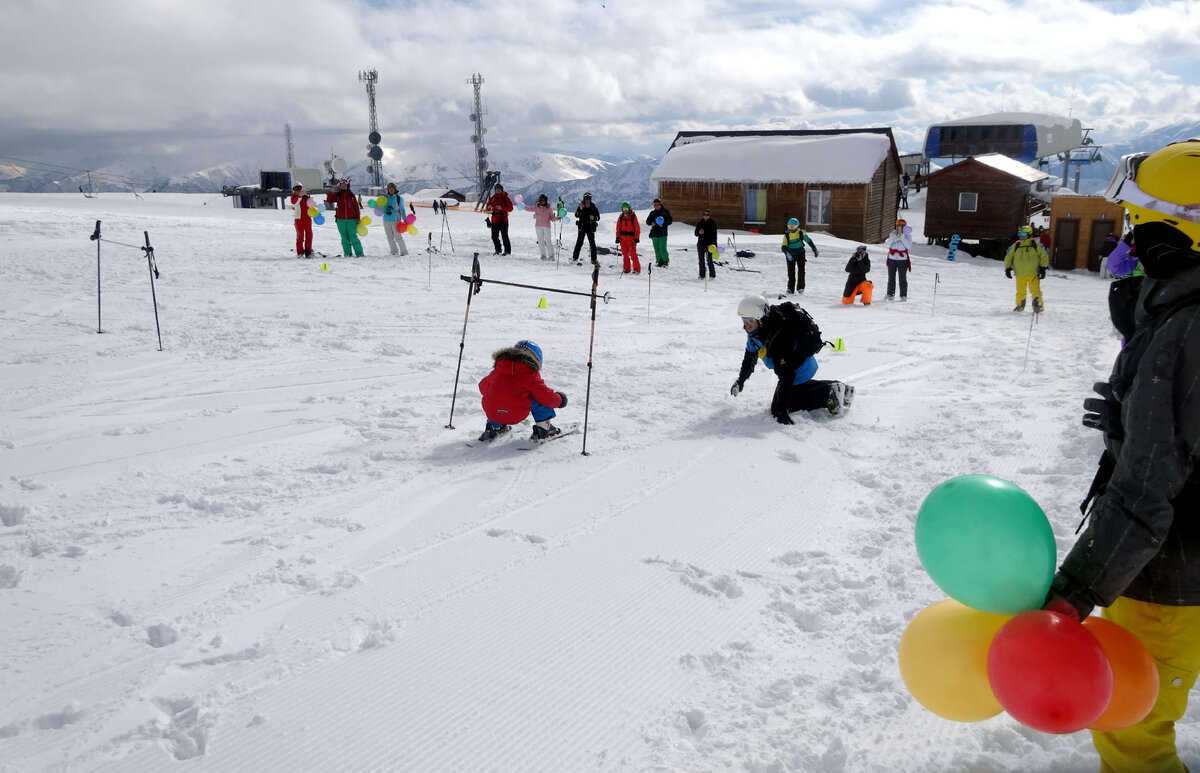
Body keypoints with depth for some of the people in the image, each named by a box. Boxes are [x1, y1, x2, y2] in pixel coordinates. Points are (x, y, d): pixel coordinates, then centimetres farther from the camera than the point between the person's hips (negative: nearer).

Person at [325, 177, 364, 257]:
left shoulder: (351, 195, 5)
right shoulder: (337, 195, 7)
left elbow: (356, 207, 6)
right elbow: (329, 200, -4)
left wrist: (357, 218, 2)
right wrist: (332, 192, -13)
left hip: (351, 219, -2)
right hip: (341, 220, 2)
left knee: (353, 237, -6)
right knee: (344, 237, 5)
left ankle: (359, 253, -3)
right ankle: (347, 253, 10)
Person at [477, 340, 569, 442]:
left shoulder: (496, 372, 10)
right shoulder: (531, 375, -4)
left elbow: (483, 386, 23)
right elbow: (547, 397, -3)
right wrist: (559, 400, 20)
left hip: (492, 414, 5)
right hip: (516, 416, -5)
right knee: (539, 396, 11)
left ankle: (494, 426, 27)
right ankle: (543, 427, 9)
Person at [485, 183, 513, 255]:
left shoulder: (505, 197, 1)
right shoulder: (492, 198, 14)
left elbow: (510, 208, -7)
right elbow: (487, 208, 16)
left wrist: (501, 208, -20)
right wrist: (489, 207, -9)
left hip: (503, 219, -5)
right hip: (495, 219, 5)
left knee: (504, 235, -9)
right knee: (494, 236, 5)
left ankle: (508, 250, -4)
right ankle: (498, 250, 19)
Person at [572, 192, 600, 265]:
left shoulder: (593, 208, 4)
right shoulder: (580, 207, 1)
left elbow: (598, 217, 9)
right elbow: (577, 215, -12)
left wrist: (594, 218, -13)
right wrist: (580, 209, -27)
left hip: (591, 228, 1)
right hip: (582, 227, -1)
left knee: (592, 244, 1)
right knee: (579, 243, -1)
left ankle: (594, 259, 5)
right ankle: (575, 257, 8)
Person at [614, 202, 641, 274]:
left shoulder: (633, 217, -3)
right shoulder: (621, 217, 9)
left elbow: (637, 228, -3)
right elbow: (618, 227, 14)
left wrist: (637, 238, -9)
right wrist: (617, 237, 8)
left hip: (631, 238, -4)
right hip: (622, 238, 4)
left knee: (633, 254, -9)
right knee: (625, 254, 6)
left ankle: (637, 269, -7)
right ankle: (626, 269, 14)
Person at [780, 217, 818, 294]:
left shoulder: (801, 233, -9)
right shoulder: (786, 235, -8)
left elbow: (809, 241, 3)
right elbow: (783, 246, -13)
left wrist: (815, 250, 8)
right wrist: (787, 253, -33)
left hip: (800, 254, -1)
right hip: (790, 255, 1)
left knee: (801, 271, -9)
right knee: (791, 272, 3)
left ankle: (800, 288, -5)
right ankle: (790, 288, 11)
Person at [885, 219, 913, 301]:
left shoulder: (907, 235, -1)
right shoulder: (892, 234, 6)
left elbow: (909, 247, -11)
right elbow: (888, 245, -4)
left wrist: (903, 239, -20)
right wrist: (893, 237, -19)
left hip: (903, 259, -3)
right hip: (892, 258, 3)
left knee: (902, 278, -5)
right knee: (891, 277, 4)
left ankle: (903, 295, 0)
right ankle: (890, 294, 10)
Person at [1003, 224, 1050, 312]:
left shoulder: (1035, 244, 2)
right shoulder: (1016, 246, 6)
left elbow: (1044, 256, 6)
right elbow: (1008, 257, 14)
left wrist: (1043, 268, 0)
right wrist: (1007, 268, 7)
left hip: (1033, 273, -2)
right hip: (1020, 274, 2)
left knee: (1035, 290, -6)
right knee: (1020, 291, 7)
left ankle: (1038, 305, 7)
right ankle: (1020, 305, 26)